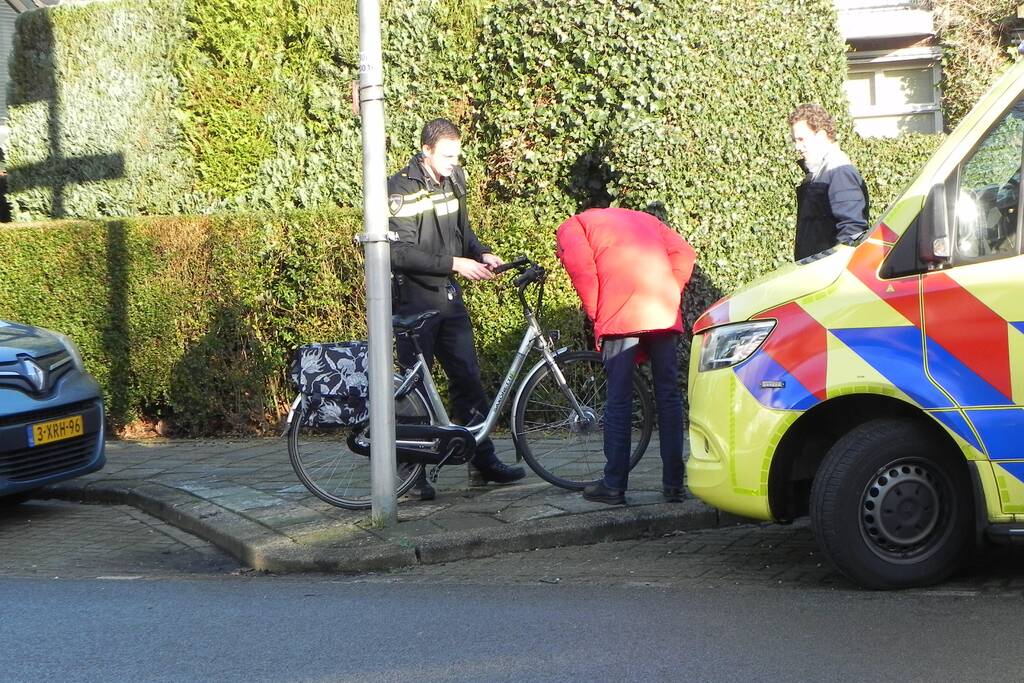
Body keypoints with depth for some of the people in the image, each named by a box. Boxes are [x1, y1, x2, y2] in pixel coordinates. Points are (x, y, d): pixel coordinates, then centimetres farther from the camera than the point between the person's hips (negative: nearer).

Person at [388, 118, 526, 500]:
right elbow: (402, 253, -21)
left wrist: (483, 254, 0)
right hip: (415, 299, -7)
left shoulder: (453, 181, 8)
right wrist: (454, 263, -24)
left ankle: (484, 460, 18)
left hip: (449, 297, 7)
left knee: (468, 377, 9)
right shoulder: (401, 189, -14)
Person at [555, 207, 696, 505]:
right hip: (666, 314, 4)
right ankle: (673, 483, 8)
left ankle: (614, 485, 3)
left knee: (619, 398, 0)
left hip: (620, 316, -4)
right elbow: (684, 253, 15)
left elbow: (580, 265, -4)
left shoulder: (571, 226, 19)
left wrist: (595, 313, 2)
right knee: (669, 395, 8)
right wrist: (671, 298, 15)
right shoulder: (643, 218, 32)